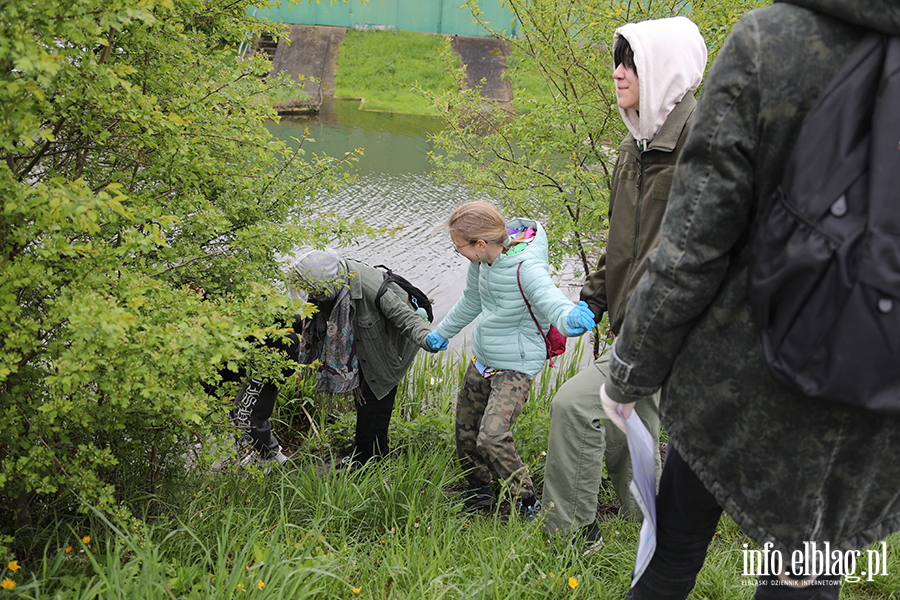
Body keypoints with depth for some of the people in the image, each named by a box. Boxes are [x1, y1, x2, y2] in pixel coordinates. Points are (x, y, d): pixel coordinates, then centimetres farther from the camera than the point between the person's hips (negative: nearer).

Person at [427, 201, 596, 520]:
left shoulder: (526, 267, -28)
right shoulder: (483, 258, -5)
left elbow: (548, 296, -46)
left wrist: (568, 318, -71)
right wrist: (441, 333, 28)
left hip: (516, 366, -8)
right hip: (482, 359, 8)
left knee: (492, 437, -20)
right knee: (465, 427, 17)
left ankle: (529, 505, -1)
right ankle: (479, 490, 41)